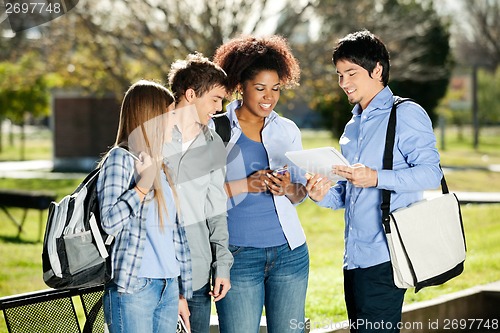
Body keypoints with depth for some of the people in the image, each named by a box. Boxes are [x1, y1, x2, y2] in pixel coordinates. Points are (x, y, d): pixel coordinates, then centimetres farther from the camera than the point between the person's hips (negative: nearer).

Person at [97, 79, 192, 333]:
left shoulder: (164, 167, 17)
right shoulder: (121, 158, -5)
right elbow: (109, 222, -14)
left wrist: (183, 293, 16)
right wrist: (143, 185, -22)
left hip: (169, 287, 7)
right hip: (133, 287, -7)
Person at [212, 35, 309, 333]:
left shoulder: (288, 130, 11)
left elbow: (302, 191, 13)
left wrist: (289, 189, -9)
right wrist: (243, 185, -18)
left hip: (289, 251, 4)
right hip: (239, 252, -3)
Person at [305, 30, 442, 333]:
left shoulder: (406, 114, -4)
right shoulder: (353, 126, 22)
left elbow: (431, 172, -14)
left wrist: (377, 179, -24)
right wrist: (326, 195, 4)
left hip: (384, 257, -9)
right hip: (354, 258, 9)